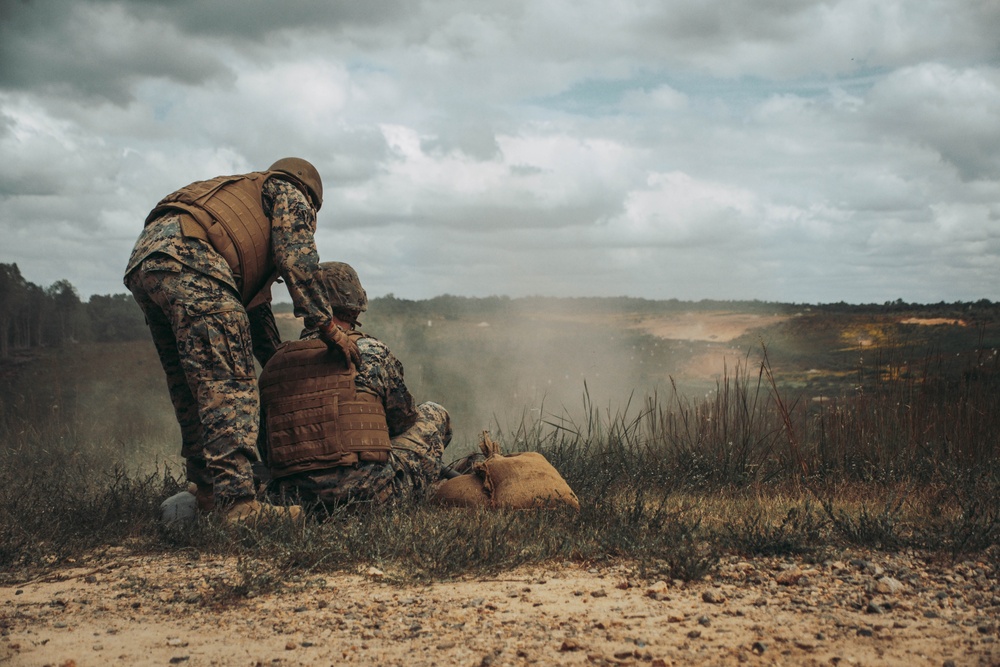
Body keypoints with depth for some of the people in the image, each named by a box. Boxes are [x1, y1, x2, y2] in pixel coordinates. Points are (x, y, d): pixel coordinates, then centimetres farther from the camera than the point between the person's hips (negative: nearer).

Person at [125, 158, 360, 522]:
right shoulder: (290, 193, 21)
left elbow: (255, 303, 40)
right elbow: (296, 259, 1)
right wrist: (326, 323, 2)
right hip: (187, 260, -9)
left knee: (194, 391, 14)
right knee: (230, 386, -13)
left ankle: (208, 496, 17)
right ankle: (237, 503, -20)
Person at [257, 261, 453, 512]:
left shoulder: (272, 366, 10)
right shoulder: (369, 351, -3)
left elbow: (266, 453, 14)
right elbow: (404, 419, 11)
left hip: (296, 495, 6)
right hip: (363, 490, -6)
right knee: (434, 416, 17)